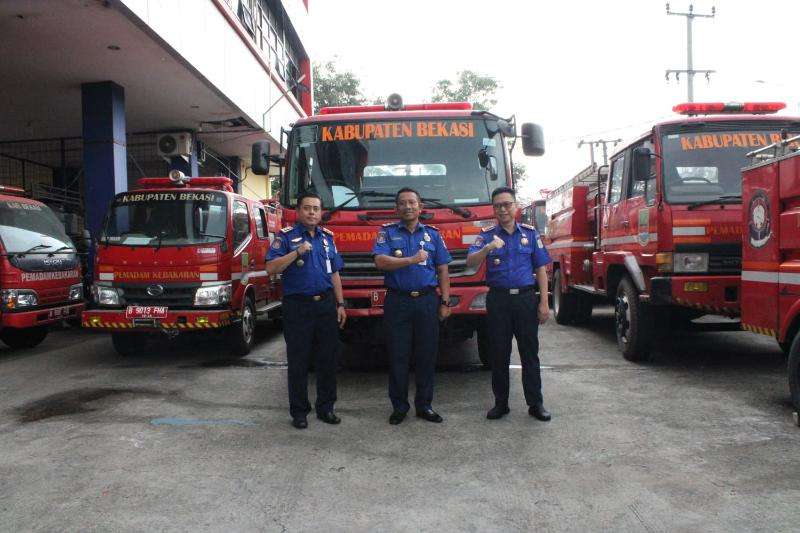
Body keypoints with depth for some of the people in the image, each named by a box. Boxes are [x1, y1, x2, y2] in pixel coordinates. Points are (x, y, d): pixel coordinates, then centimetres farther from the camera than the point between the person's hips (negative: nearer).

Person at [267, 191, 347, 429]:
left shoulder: (327, 237, 12)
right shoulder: (286, 236, -2)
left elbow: (334, 274, 14)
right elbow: (271, 268, -13)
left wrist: (340, 305, 10)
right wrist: (297, 252, -22)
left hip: (326, 304, 4)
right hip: (298, 305, -4)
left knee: (328, 358, 8)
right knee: (298, 361, 3)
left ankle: (326, 407, 21)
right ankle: (299, 411, 15)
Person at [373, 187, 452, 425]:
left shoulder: (432, 234, 10)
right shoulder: (387, 232, 5)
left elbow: (443, 270, 9)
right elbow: (380, 261, -12)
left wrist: (445, 302, 2)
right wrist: (412, 260, -17)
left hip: (427, 301, 2)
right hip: (397, 302, -1)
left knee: (427, 356, 6)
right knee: (398, 356, 4)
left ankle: (424, 405, 18)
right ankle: (399, 406, 16)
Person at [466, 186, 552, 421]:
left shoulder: (530, 233, 7)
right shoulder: (487, 235, 4)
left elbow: (540, 269, 5)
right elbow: (470, 262, -11)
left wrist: (544, 303, -2)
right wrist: (487, 248, -31)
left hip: (526, 298, 0)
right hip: (498, 299, 0)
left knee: (530, 353, 5)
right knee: (499, 354, 5)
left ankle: (535, 403, 14)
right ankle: (501, 403, 17)